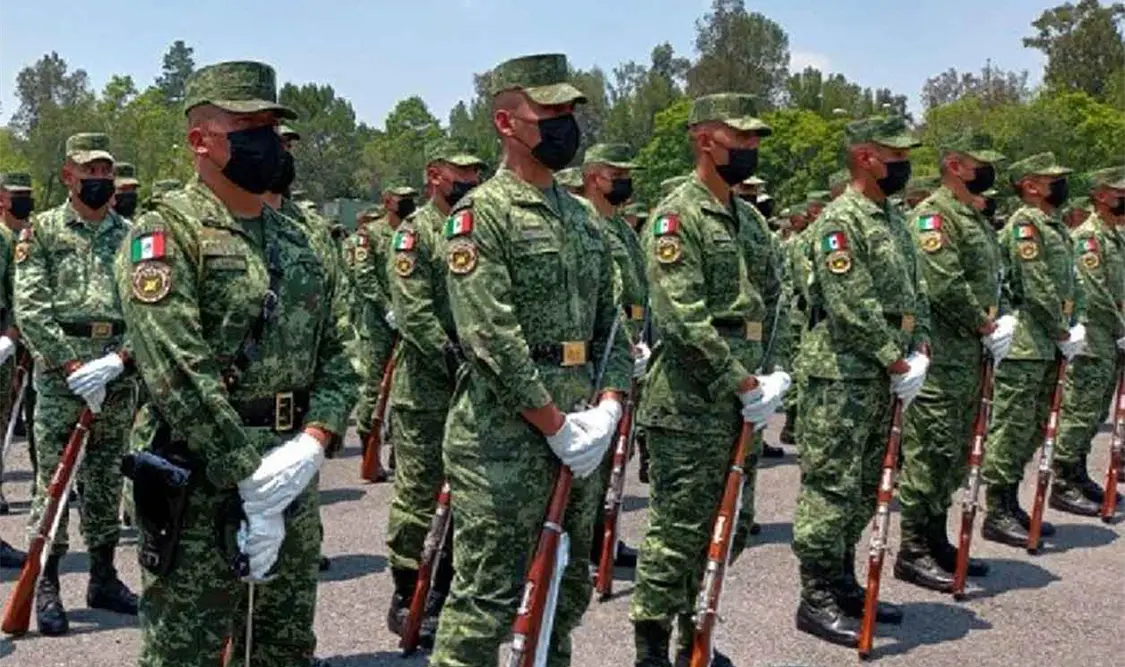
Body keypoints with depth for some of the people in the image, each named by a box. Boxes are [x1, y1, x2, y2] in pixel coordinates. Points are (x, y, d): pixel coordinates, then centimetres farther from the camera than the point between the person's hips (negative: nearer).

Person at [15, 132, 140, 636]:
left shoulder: (130, 235, 9)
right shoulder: (42, 231, 1)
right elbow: (30, 309, -7)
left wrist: (118, 359, -12)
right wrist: (74, 367, -14)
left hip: (118, 370, 3)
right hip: (60, 371, -3)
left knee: (107, 478, 11)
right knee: (53, 478, -1)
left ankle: (103, 577, 21)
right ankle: (46, 585, 8)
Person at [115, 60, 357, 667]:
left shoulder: (304, 242, 13)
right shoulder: (165, 232, -8)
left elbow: (336, 357, 10)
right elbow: (180, 372, -18)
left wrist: (312, 442, -9)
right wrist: (250, 480, -19)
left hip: (294, 482, 7)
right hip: (199, 487, -6)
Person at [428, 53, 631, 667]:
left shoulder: (580, 217, 15)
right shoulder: (481, 214, -10)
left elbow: (609, 319, 14)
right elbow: (492, 338, -18)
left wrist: (607, 405, -2)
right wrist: (557, 426, -17)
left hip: (578, 436, 8)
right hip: (504, 438, -8)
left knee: (567, 589, 18)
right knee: (487, 598, -2)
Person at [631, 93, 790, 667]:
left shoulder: (750, 219, 16)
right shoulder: (676, 216, -11)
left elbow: (771, 302, 19)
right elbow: (685, 320, -20)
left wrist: (769, 375, 5)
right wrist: (745, 383, -18)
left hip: (741, 405, 9)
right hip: (689, 409, -8)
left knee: (730, 529, 15)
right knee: (677, 532, -2)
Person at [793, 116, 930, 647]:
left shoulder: (894, 220, 16)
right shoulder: (839, 221, -14)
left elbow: (915, 293, 18)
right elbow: (853, 307, -20)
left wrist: (920, 350, 3)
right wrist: (898, 362, -15)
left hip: (884, 378, 9)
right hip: (840, 377, -9)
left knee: (865, 488, 15)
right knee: (831, 488, -4)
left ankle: (843, 584, 27)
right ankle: (817, 599, 4)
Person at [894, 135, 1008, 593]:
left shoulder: (976, 219, 19)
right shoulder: (933, 214, -12)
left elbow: (991, 280, 21)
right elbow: (944, 285, -22)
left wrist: (996, 323, 3)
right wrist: (984, 324, -12)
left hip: (971, 356, 10)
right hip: (939, 360, -10)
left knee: (956, 456, 15)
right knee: (929, 455, -5)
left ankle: (936, 541, 26)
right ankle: (913, 551, 3)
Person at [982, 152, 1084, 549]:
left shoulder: (1056, 227, 18)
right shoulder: (1024, 223, -12)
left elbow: (1070, 284, 20)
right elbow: (1037, 291, -18)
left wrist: (1074, 326, 5)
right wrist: (1064, 336, -12)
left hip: (1048, 348, 10)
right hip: (1023, 346, -10)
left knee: (1032, 431, 14)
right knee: (1011, 430, -5)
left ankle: (1011, 505, 23)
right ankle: (997, 515, 0)